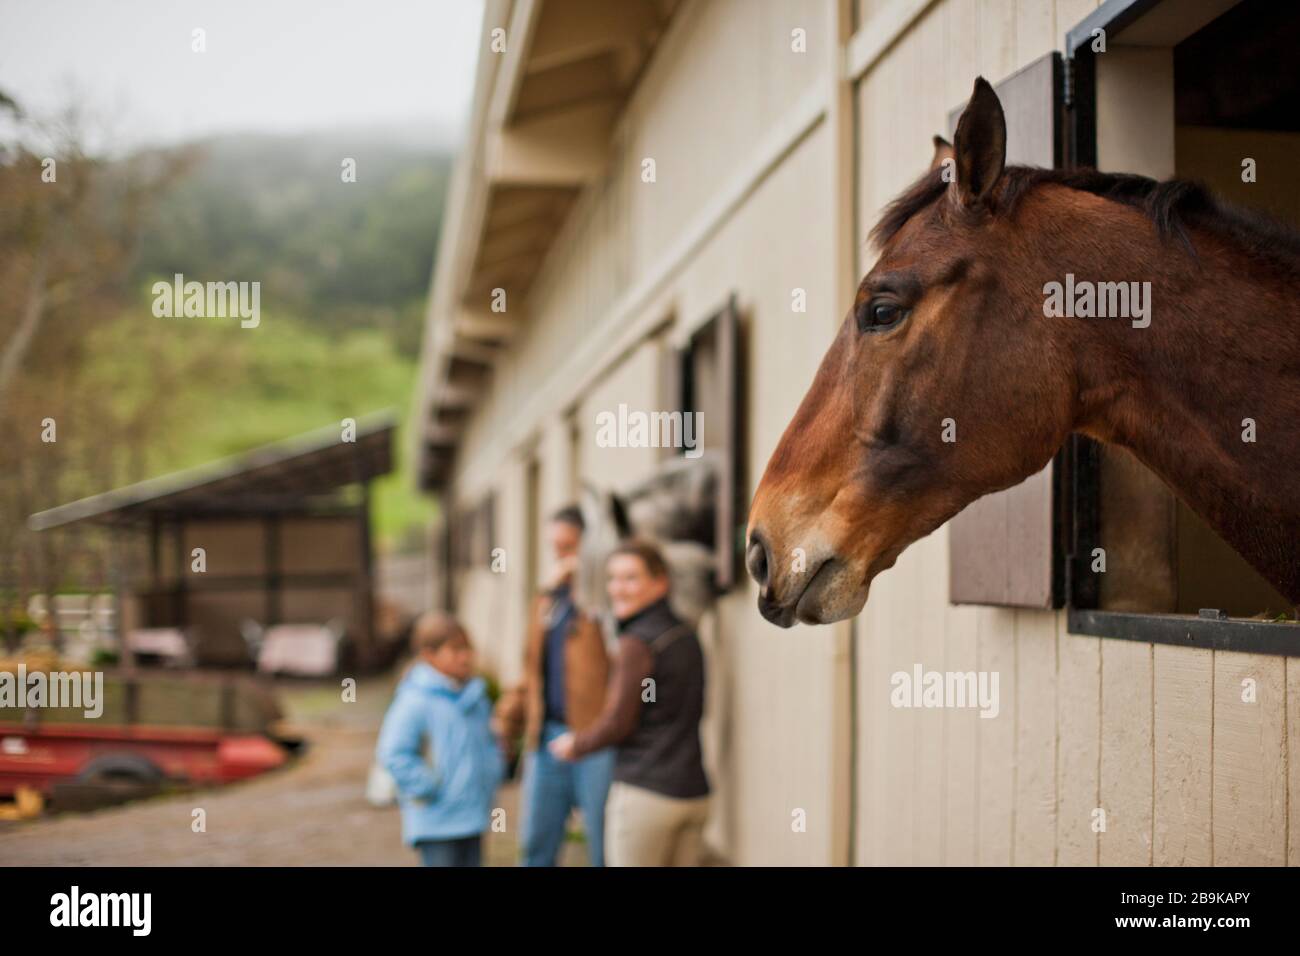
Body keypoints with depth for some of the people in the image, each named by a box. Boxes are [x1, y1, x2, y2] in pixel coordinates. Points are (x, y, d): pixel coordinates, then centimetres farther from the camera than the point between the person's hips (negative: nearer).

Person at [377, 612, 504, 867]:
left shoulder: (476, 696, 9)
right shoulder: (416, 700, -16)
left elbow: (489, 742, 25)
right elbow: (394, 754, -22)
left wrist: (492, 777, 10)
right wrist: (430, 791, -19)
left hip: (473, 818, 8)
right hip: (436, 824, -8)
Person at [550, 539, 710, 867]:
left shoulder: (637, 642, -12)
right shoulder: (687, 637, 10)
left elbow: (618, 723, -13)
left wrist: (576, 745, 4)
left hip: (646, 793, -7)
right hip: (694, 791, 7)